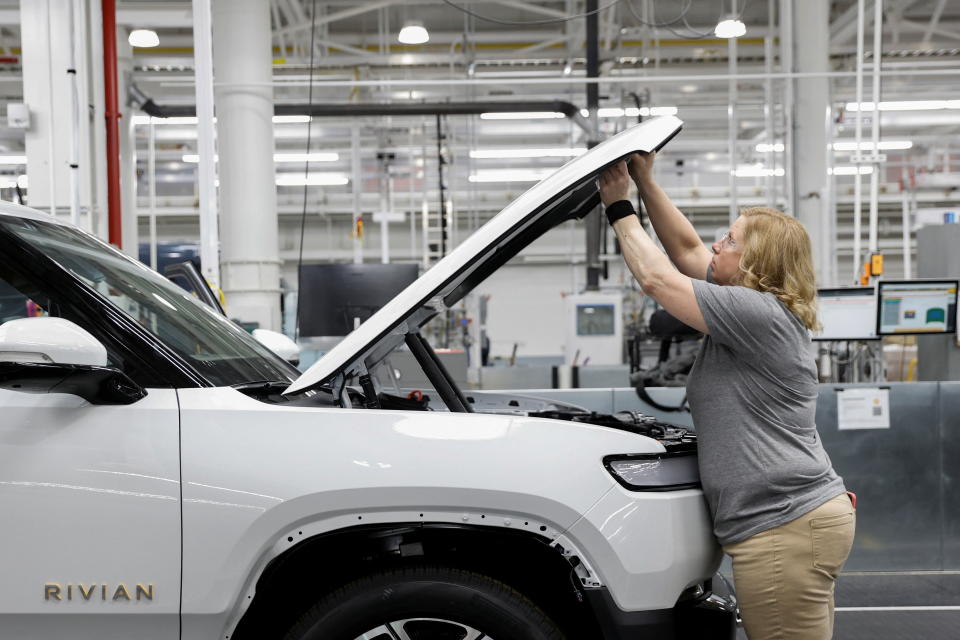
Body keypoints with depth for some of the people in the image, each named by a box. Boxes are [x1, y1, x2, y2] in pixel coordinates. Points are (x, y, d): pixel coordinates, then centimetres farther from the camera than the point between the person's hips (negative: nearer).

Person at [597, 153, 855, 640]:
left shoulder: (758, 314, -15)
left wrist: (619, 208, 0)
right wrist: (645, 182, 15)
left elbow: (656, 278, -13)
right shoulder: (764, 310, 14)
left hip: (786, 528, -10)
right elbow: (685, 248, 19)